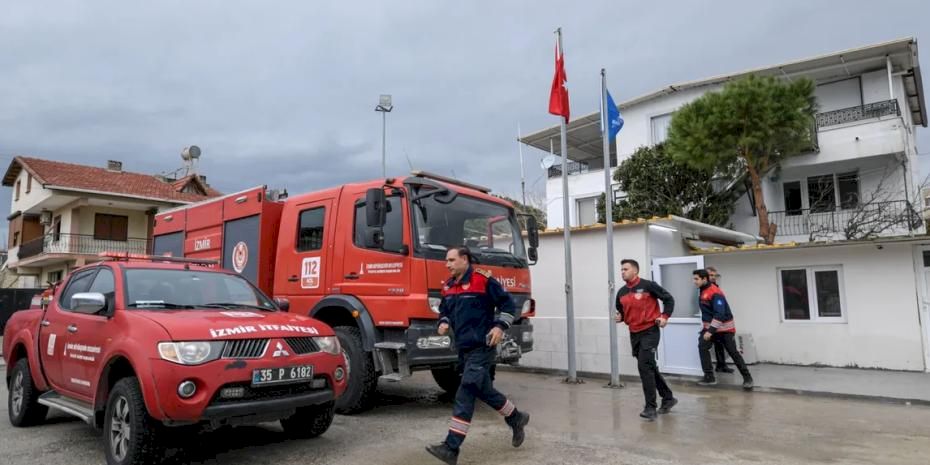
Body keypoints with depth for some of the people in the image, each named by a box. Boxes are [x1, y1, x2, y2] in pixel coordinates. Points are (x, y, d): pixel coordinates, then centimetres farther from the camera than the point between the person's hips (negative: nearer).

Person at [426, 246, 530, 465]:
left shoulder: (483, 280, -11)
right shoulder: (448, 287, 11)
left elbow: (508, 303, -8)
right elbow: (444, 310, 24)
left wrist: (500, 326, -17)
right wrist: (444, 322, 3)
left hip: (482, 348, -8)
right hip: (464, 348, 8)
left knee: (465, 395, -11)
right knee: (484, 390, 14)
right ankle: (516, 419, 33)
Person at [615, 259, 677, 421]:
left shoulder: (648, 285, -11)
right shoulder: (621, 293, 6)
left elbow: (669, 299, -5)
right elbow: (621, 311, 18)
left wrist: (664, 317, -14)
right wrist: (620, 317, -4)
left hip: (650, 332, -7)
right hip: (634, 334, 7)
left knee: (644, 367, -13)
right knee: (649, 368, 16)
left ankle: (650, 407, -5)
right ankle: (668, 398, 33)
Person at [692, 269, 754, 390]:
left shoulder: (715, 293, -24)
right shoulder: (702, 291, 4)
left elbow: (720, 314, -29)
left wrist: (710, 331, -32)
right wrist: (707, 328, 19)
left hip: (724, 327, -7)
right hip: (709, 326, 7)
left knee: (733, 352, 0)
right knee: (703, 347, -8)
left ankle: (747, 377, 14)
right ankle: (709, 377, -3)